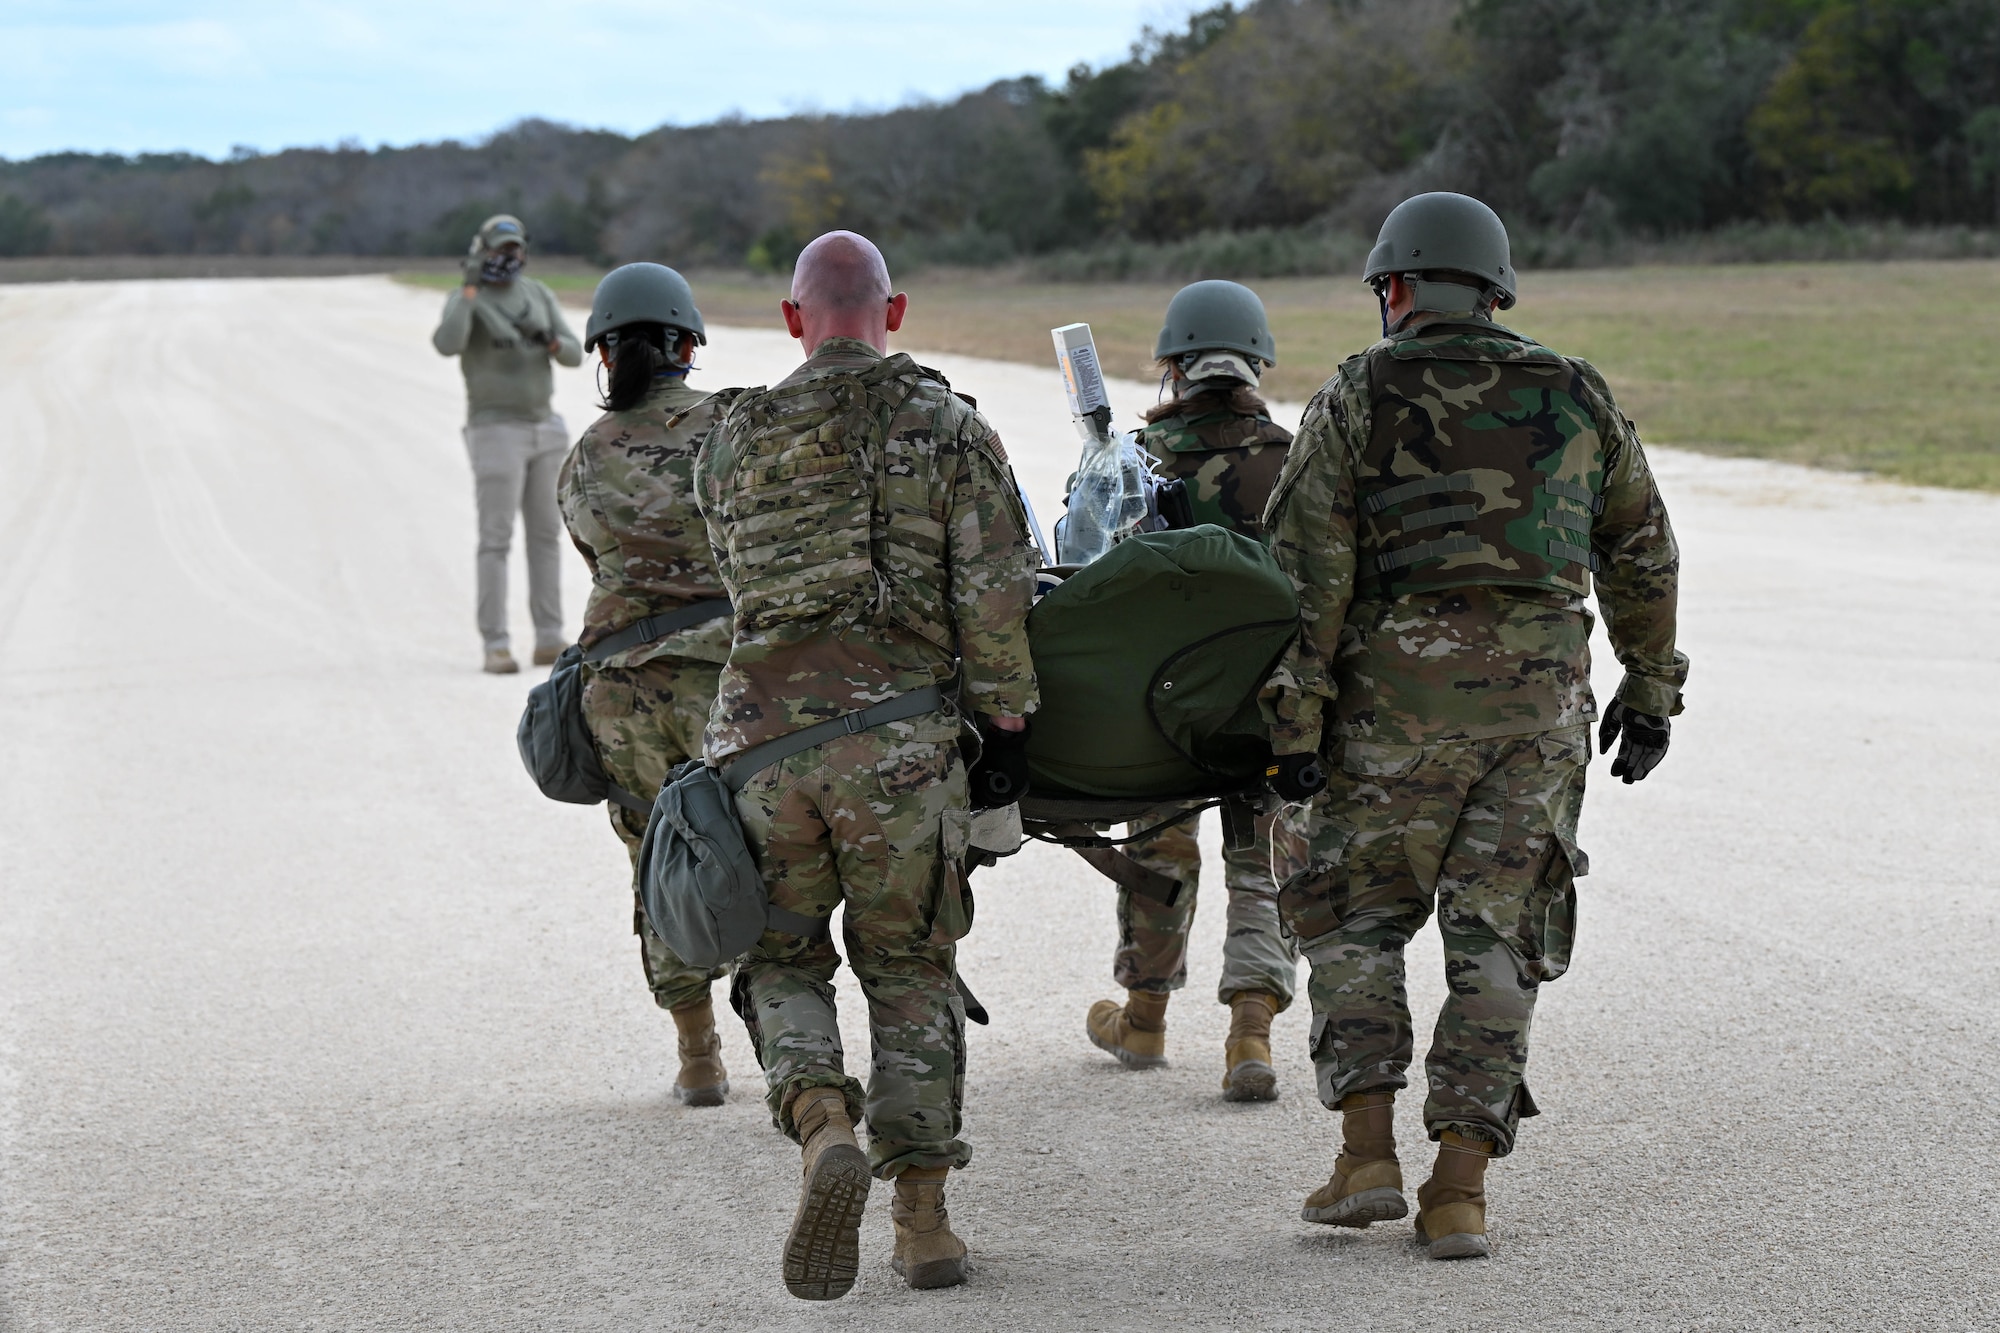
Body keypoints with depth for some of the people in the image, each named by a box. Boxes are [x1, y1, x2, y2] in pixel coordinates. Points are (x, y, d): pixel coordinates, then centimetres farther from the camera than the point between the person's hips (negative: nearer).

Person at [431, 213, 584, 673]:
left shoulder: (538, 294, 9)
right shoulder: (464, 299, -8)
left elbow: (575, 355, 4)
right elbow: (447, 346, -31)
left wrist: (552, 341, -20)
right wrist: (471, 286, -30)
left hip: (541, 431, 6)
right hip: (496, 433, -6)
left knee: (546, 535, 7)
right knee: (497, 539, -9)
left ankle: (550, 643, 14)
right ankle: (496, 648, -5)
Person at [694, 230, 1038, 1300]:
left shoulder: (734, 442, 9)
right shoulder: (948, 427, 2)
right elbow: (993, 592, -4)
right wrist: (1007, 719, 6)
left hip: (761, 733, 1)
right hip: (899, 739, -1)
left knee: (781, 962, 14)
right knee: (910, 972, 13)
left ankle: (823, 1131, -14)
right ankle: (922, 1218, 8)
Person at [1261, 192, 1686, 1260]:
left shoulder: (1358, 398, 2)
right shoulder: (1577, 398, 12)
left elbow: (1308, 570, -5)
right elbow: (1642, 555, 17)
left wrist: (1296, 718, -4)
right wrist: (1649, 690, 25)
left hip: (1402, 692, -3)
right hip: (1542, 698, 3)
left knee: (1353, 913, 12)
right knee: (1497, 937, 6)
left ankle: (1367, 1155, 3)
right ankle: (1458, 1189, 1)